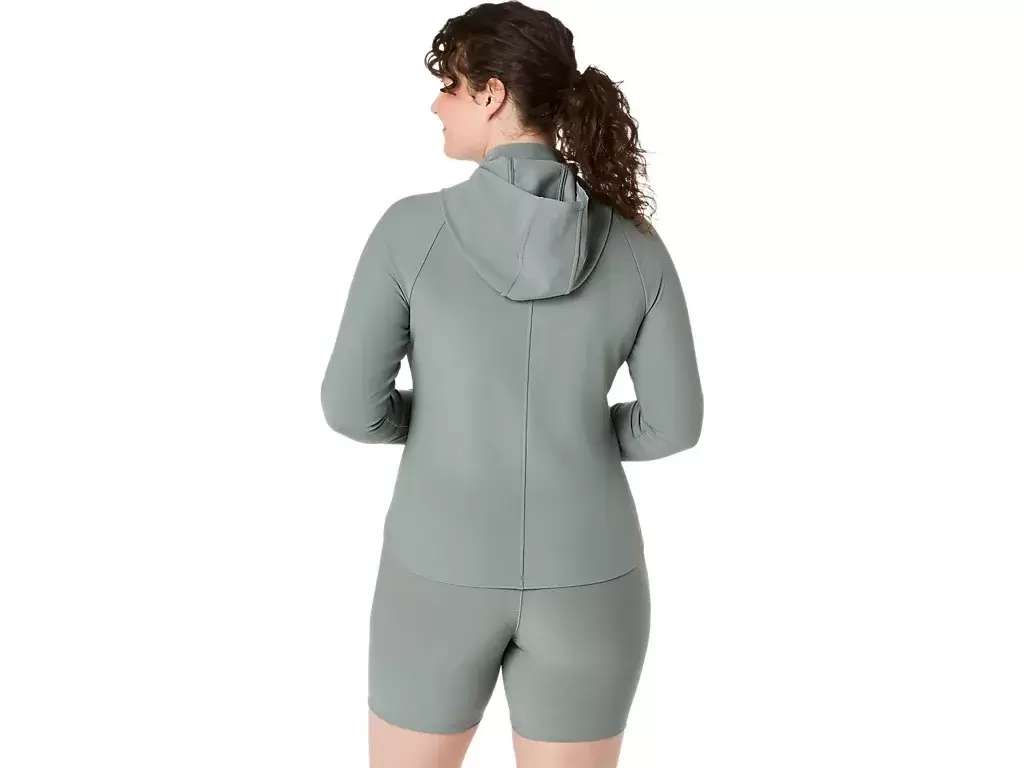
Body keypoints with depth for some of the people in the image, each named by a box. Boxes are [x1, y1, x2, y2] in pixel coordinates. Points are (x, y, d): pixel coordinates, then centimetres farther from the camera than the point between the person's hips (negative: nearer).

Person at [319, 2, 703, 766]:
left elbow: (353, 405, -10)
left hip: (446, 573, -1)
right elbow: (673, 422, -4)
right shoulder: (635, 246, -7)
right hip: (582, 577, 2)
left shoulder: (412, 228, -13)